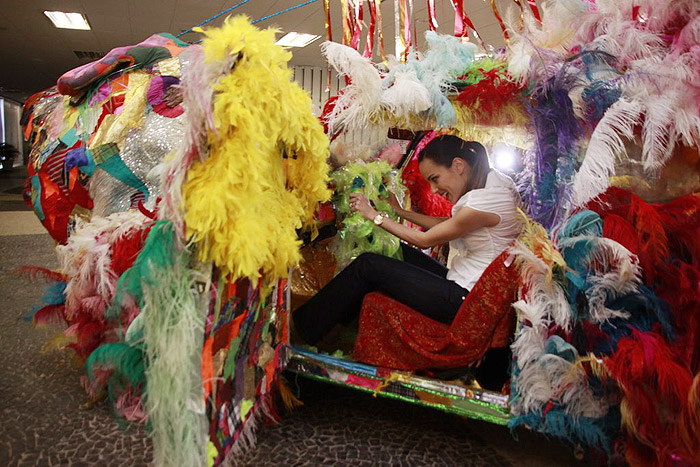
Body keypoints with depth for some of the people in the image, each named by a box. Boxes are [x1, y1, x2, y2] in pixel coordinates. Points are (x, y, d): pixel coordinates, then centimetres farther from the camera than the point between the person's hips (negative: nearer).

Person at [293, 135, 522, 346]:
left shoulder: (488, 199, -24)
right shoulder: (491, 183, 6)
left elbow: (424, 240, -15)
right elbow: (444, 223, 15)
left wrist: (374, 214, -6)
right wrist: (399, 210, 10)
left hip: (465, 300, -10)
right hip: (463, 286, 10)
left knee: (367, 265, -8)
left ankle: (305, 326, 8)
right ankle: (340, 318, 22)